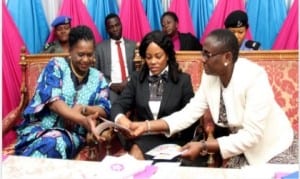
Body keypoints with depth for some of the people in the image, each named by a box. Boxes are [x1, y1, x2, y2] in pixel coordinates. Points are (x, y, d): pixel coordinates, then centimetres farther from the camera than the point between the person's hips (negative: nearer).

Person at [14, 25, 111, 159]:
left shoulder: (98, 78, 12)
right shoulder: (56, 65, 1)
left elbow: (105, 110, 4)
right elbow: (53, 102, -13)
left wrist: (82, 108, -18)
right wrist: (84, 121, -29)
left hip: (72, 134, 2)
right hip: (39, 126, -2)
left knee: (57, 143, -34)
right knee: (47, 145, -37)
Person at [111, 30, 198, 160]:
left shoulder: (183, 80, 3)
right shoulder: (137, 78, 10)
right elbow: (118, 106, 2)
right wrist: (122, 120, -21)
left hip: (172, 141, -3)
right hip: (141, 139, 3)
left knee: (137, 154, -29)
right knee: (135, 152, -29)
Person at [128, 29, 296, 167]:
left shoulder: (254, 77, -29)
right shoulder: (210, 76, -10)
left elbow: (252, 135, -29)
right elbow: (189, 113, -11)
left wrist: (204, 147, -32)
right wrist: (146, 126, -20)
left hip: (274, 149, -5)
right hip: (244, 149, 5)